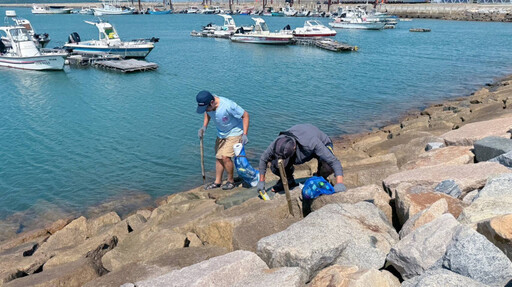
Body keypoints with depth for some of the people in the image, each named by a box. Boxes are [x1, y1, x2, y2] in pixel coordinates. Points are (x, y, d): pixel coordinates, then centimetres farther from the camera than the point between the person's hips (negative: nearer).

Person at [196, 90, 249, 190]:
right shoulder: (207, 104, -15)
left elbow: (245, 115, -24)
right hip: (221, 133, 7)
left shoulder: (228, 106, -35)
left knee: (225, 157, -17)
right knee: (218, 157, 11)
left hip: (234, 133, -7)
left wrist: (244, 134, -27)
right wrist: (204, 127, -4)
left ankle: (231, 181, 5)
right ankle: (217, 182, 27)